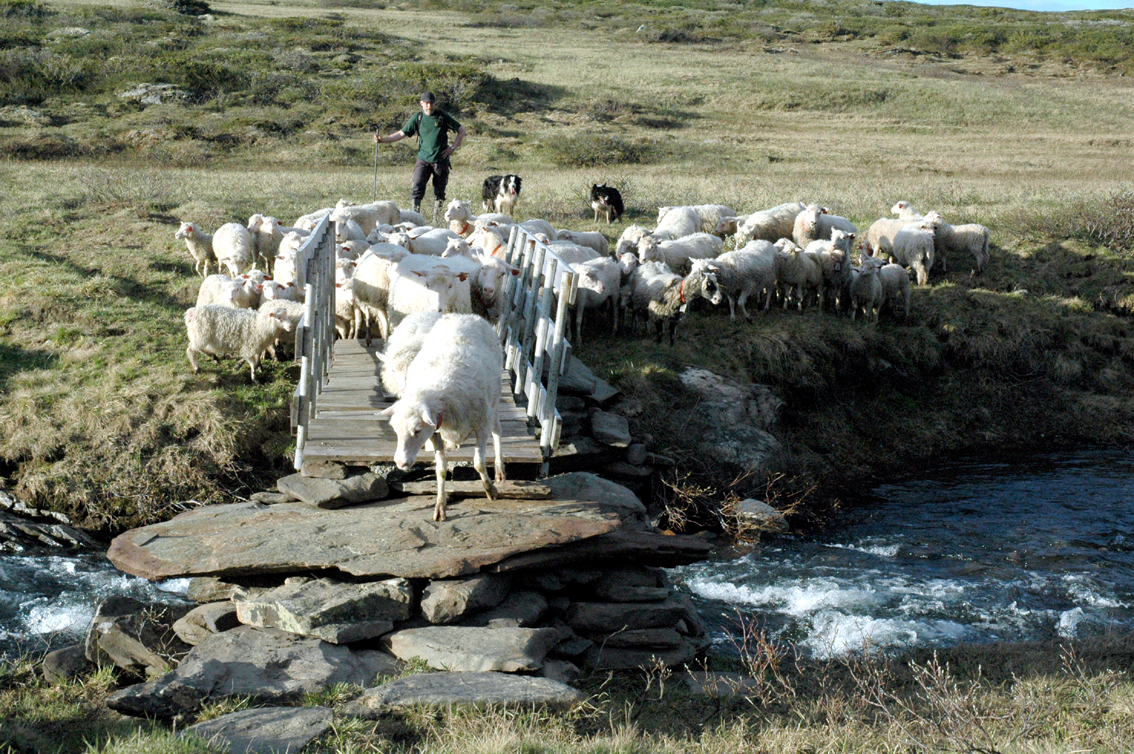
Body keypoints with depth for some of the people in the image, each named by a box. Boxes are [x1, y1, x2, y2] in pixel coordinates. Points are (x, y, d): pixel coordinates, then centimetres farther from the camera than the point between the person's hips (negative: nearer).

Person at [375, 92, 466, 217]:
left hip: (441, 160, 0)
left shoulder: (442, 116, 2)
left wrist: (453, 147, 0)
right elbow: (401, 133, 9)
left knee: (439, 191, 2)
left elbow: (461, 130, 9)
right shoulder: (417, 118, 5)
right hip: (423, 159, 0)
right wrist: (383, 140, 0)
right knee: (417, 187, -14)